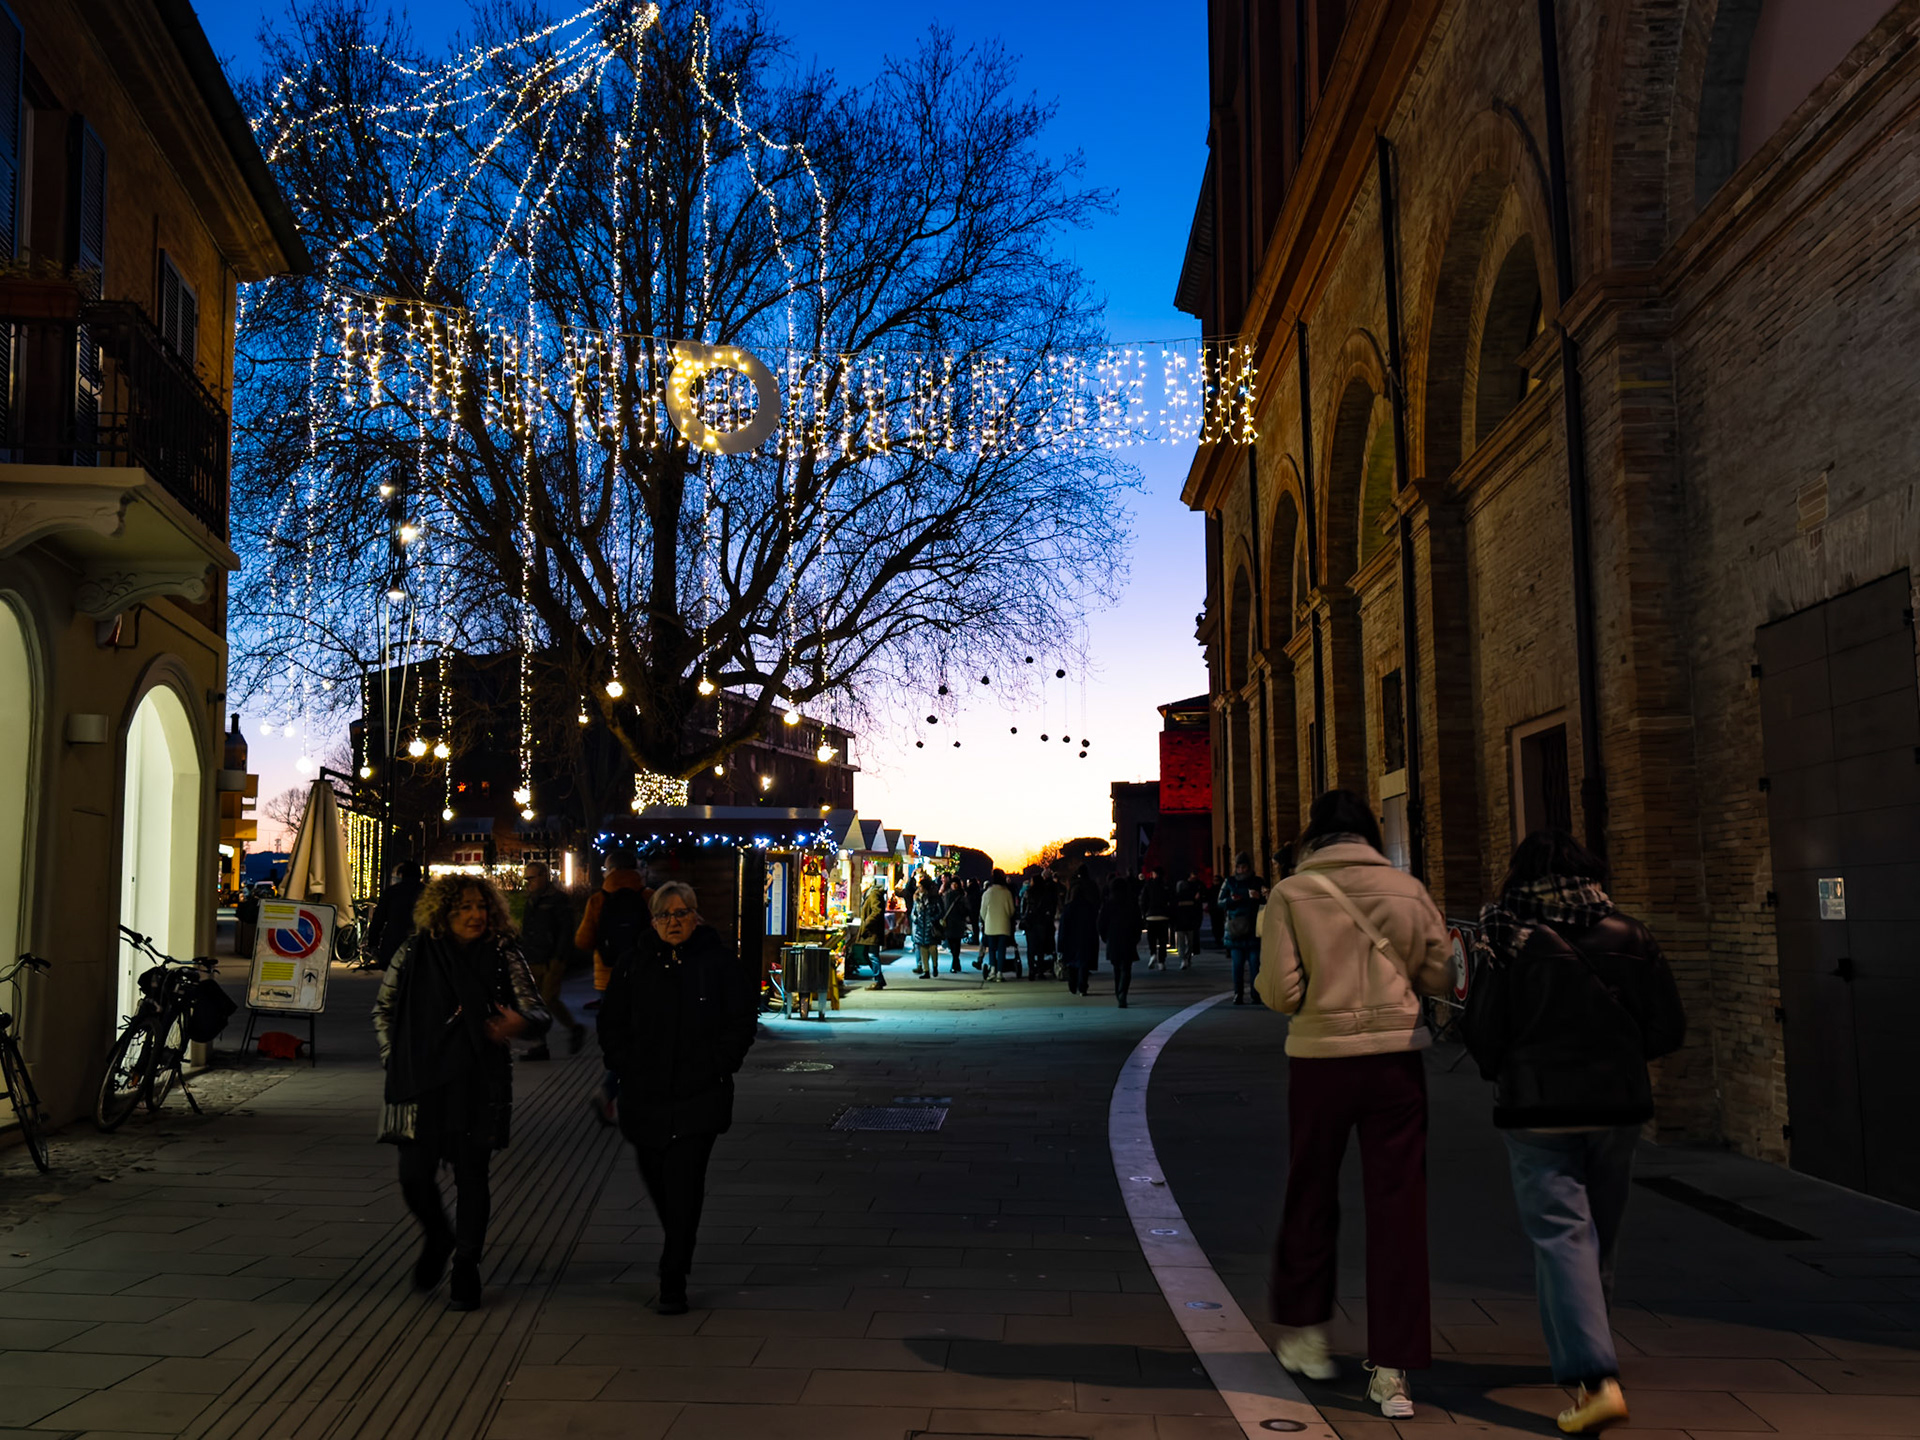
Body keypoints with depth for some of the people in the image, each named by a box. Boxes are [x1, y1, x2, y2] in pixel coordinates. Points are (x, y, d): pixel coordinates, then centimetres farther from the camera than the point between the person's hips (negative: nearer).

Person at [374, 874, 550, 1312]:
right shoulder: (415, 952, 3)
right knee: (414, 1174, 0)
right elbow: (382, 1006, 16)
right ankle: (437, 1239, 33)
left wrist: (520, 1022, -25)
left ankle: (466, 1268, 19)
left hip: (478, 1085, -1)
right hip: (420, 1081, 1)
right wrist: (393, 1058, 7)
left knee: (471, 1176, 1)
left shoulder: (503, 955, 0)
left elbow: (537, 1013, -2)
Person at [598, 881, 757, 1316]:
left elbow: (740, 1024, 2)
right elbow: (612, 1025, 14)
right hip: (644, 1096, 4)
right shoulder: (634, 966, 8)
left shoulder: (721, 964, 0)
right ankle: (679, 1255, 40)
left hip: (699, 1096, -4)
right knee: (656, 1181, 14)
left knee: (684, 1188, -9)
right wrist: (627, 1069, 3)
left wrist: (716, 1068, -6)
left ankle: (673, 1283, -3)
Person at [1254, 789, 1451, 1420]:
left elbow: (1278, 992, -10)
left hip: (1320, 1057, -1)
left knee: (1310, 1197, 17)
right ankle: (1391, 1370, 7)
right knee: (1398, 1208, 5)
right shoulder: (1408, 890, 0)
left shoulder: (1292, 894, -5)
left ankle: (1305, 1331, 31)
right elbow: (1441, 977, 4)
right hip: (1398, 1057, 1)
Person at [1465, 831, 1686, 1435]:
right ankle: (1583, 1351, 36)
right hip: (1618, 1105, 4)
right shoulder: (1629, 936, 0)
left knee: (1560, 1234, -4)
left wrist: (1504, 1071, 13)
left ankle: (1595, 1379, -16)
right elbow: (1669, 1028, 3)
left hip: (1539, 1111, -4)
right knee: (1598, 1234, 19)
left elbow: (1482, 1034, -8)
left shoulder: (1510, 942, -10)